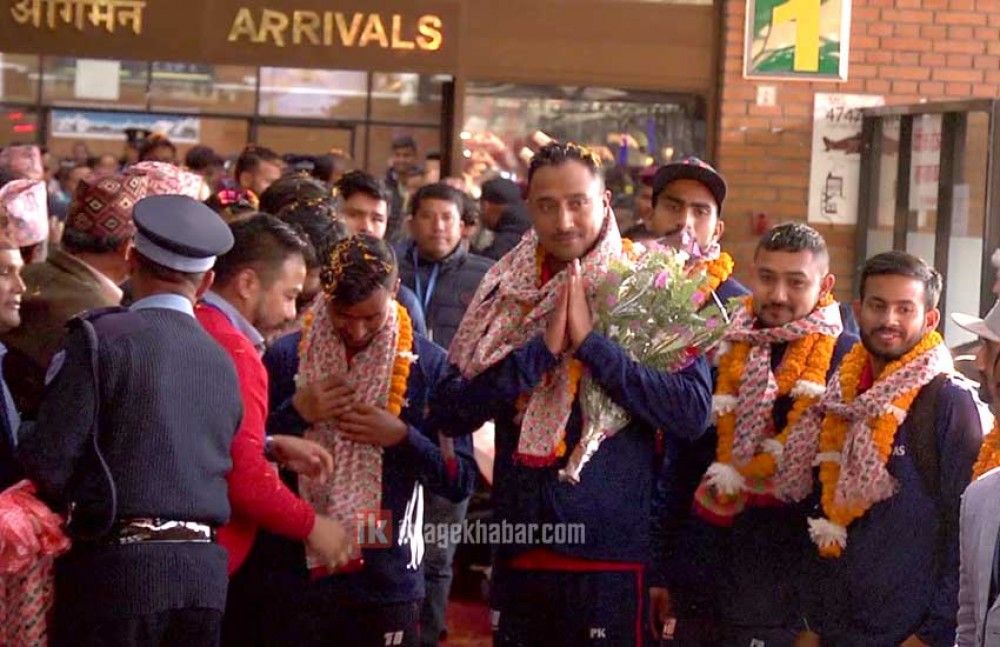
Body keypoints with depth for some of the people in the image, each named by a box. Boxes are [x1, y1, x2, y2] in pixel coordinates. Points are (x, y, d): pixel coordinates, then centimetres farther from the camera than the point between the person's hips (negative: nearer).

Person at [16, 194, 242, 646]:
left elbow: (48, 459, -8)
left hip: (118, 564, -5)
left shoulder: (100, 339, -6)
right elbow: (218, 465, 11)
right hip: (206, 574, 6)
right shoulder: (223, 362, 12)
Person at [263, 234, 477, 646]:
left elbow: (461, 482, 1)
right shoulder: (286, 356, 0)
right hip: (297, 576, 0)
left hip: (389, 583, 0)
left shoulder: (429, 364, 0)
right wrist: (296, 412, -11)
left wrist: (403, 437, -14)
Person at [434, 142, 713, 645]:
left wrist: (590, 341, -17)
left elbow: (693, 413, -15)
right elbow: (449, 411, -2)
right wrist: (542, 348, -13)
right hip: (519, 550, 4)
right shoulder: (506, 293, 6)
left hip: (610, 552, -3)